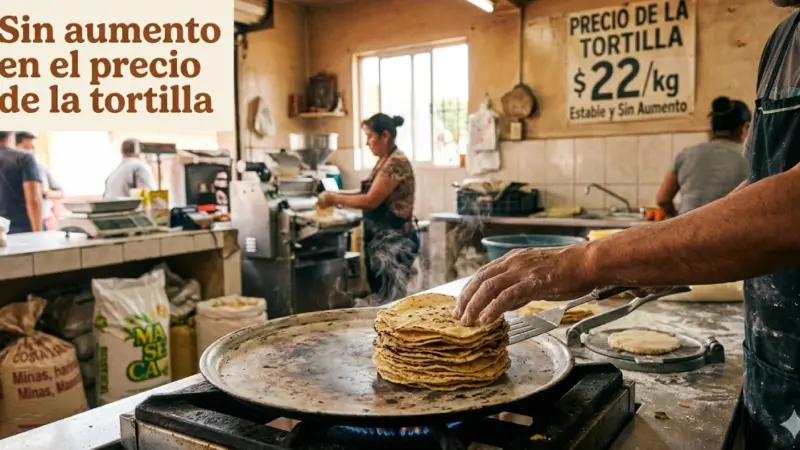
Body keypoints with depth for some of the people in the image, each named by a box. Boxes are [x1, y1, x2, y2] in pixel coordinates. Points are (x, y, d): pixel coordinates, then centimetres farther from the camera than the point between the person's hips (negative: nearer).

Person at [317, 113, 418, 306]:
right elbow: (370, 195, 14)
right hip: (379, 238, 10)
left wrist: (334, 199, -12)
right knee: (378, 300, 13)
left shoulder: (396, 162, -16)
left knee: (388, 303, -6)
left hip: (394, 240, -10)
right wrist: (337, 196, 3)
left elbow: (372, 200, -20)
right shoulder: (383, 162, 13)